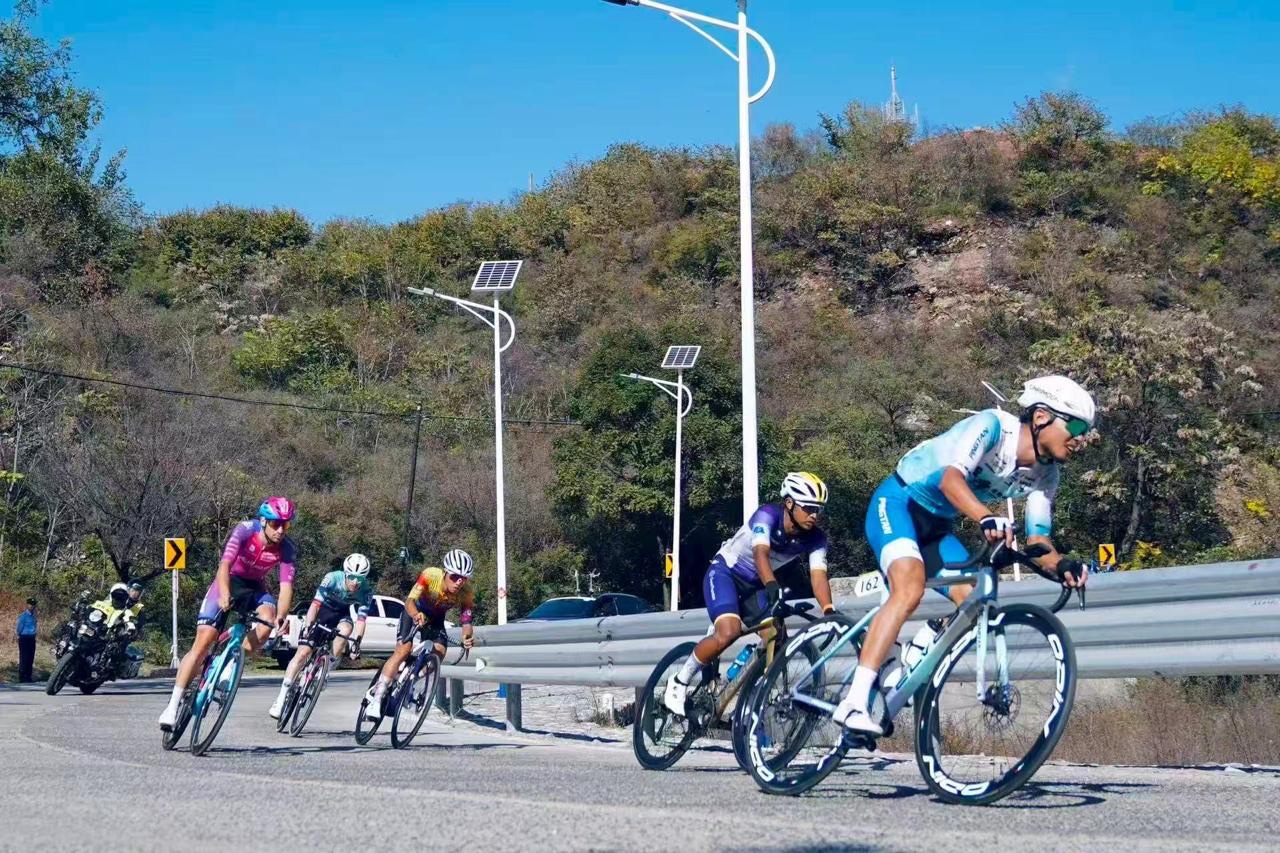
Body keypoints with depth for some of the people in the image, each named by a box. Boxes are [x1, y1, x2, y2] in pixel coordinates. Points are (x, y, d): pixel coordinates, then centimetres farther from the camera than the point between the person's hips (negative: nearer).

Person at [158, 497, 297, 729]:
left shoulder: (287, 549, -18)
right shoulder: (245, 530, -25)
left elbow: (286, 585, -26)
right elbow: (225, 564, -35)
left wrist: (281, 617, -44)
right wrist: (224, 595, -53)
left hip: (255, 587, 2)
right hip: (229, 582, -2)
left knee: (267, 622, -31)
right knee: (202, 644, -14)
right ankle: (174, 704, -12)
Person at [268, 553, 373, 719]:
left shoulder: (366, 591, -25)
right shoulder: (333, 578, -30)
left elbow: (361, 618, -29)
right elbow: (315, 603, -34)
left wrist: (357, 641, -42)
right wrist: (308, 627, -46)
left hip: (341, 613, 2)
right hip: (323, 609, -2)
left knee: (345, 629, -34)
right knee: (304, 652, -13)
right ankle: (281, 699, -11)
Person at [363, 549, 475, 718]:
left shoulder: (466, 592, -26)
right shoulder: (431, 575, -35)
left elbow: (466, 621, -26)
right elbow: (410, 600, -42)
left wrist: (466, 637, -49)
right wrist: (416, 615, -64)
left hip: (436, 619, 3)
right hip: (415, 612, -3)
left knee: (439, 652, -18)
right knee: (403, 650, -20)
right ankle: (376, 698, -17)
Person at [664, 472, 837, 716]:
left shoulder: (815, 539, -13)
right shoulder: (768, 515, -28)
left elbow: (818, 576, -24)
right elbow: (761, 553, -43)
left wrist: (830, 613, -41)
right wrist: (772, 585, -62)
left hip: (754, 585, 6)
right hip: (725, 572, -6)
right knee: (729, 632, -28)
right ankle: (679, 683, -11)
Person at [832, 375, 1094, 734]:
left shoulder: (1044, 475, -2)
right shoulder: (992, 425, -24)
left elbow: (1037, 540, -4)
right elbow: (952, 477, -40)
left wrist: (1061, 565, -27)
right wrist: (986, 519, -58)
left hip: (937, 525, 8)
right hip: (897, 502, -8)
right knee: (910, 590, -31)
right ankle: (853, 704, -35)